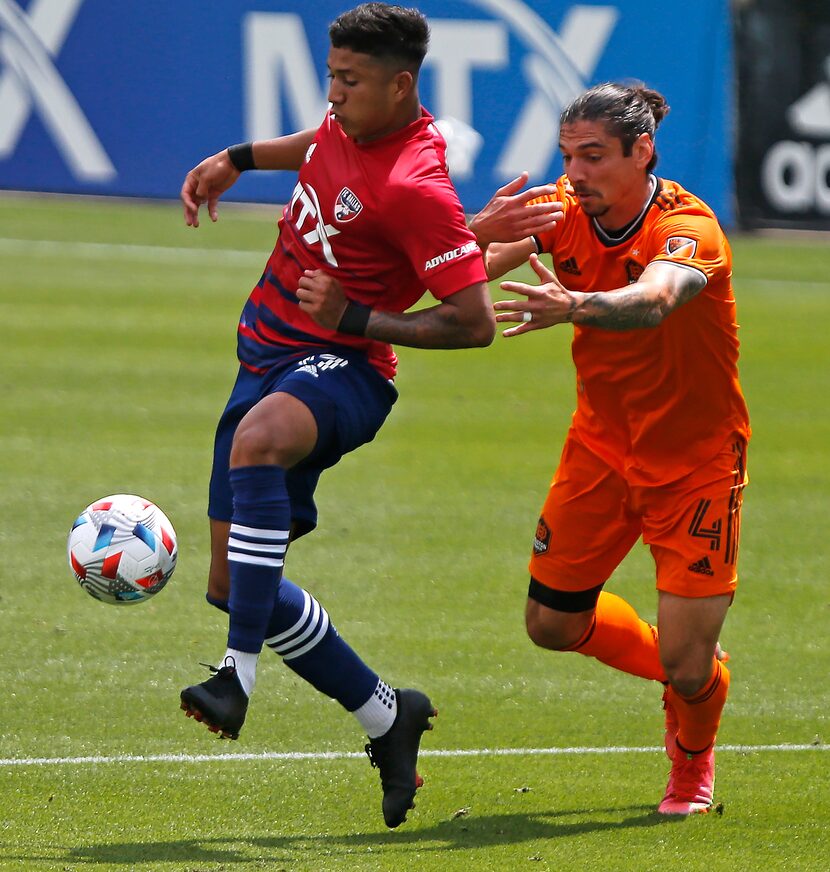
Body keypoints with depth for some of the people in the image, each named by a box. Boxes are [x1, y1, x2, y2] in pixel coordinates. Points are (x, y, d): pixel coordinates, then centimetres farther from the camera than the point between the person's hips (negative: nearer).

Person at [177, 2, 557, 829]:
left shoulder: (416, 186, -21)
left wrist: (354, 318, -23)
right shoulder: (350, 123, 4)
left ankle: (240, 671, -46)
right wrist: (237, 159, 25)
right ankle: (386, 717, 21)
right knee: (232, 584, 5)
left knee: (258, 439, -44)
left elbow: (475, 322, -20)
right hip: (266, 354, 9)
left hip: (339, 366, -9)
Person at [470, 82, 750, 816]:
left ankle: (694, 761, 28)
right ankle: (679, 666, 37)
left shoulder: (688, 228, -26)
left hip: (696, 464, -5)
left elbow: (653, 299, -49)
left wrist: (575, 306, -67)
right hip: (602, 446, 5)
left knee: (687, 664, -7)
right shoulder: (564, 211, -10)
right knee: (553, 624, 8)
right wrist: (484, 231, -45)